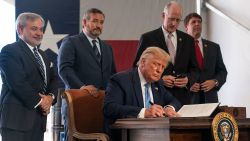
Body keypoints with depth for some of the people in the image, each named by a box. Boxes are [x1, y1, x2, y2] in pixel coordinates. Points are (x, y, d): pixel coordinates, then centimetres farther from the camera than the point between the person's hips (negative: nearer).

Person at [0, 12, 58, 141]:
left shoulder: (42, 55, 23)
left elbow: (53, 78, 19)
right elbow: (18, 83, -16)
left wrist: (50, 97, -3)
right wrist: (39, 101, -11)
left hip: (39, 116, 8)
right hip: (17, 117, -8)